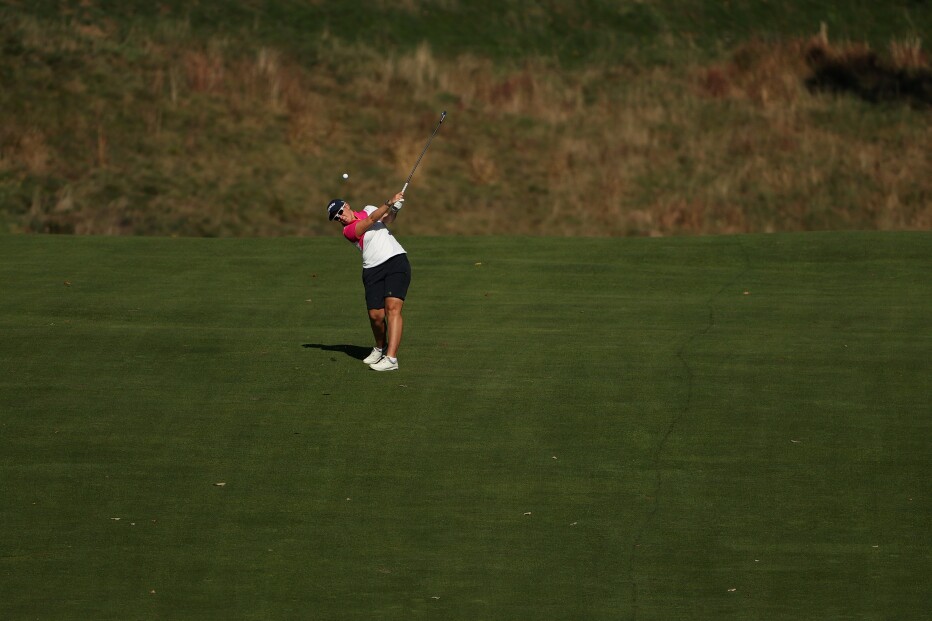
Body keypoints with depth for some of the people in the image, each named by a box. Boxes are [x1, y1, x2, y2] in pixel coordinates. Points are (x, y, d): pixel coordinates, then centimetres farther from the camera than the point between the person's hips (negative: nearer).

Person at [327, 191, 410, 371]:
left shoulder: (368, 209, 14)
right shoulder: (348, 231, -1)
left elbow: (387, 219, 29)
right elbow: (372, 219, -11)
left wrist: (395, 209, 8)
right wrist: (390, 202, -15)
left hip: (396, 261, 1)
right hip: (373, 270, -1)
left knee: (393, 307, -16)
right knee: (375, 315, -6)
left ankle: (391, 358, -24)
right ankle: (380, 348, 28)